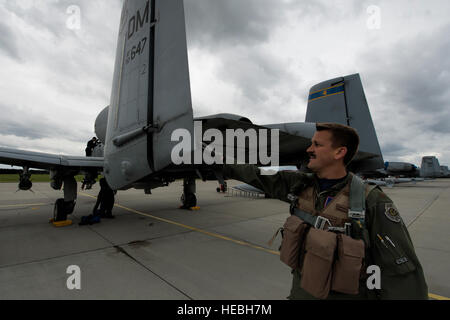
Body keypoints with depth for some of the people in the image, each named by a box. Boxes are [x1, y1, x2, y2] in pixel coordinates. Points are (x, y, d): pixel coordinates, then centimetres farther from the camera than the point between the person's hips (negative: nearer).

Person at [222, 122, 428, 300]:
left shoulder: (371, 203, -20)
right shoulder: (300, 185, -8)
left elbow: (402, 273, -16)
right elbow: (260, 178, 3)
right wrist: (226, 167, 10)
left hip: (346, 294, -4)